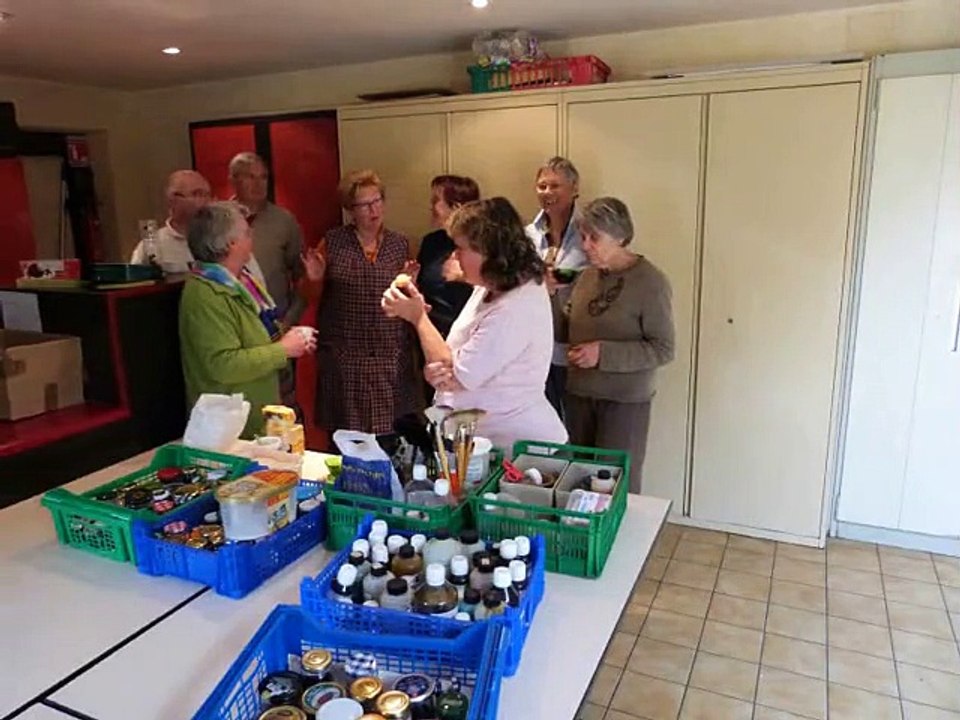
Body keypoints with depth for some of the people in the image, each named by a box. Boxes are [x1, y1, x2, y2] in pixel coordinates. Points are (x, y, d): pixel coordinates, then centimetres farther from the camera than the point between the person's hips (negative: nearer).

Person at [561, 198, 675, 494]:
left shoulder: (650, 281, -13)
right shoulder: (587, 275, 6)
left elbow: (663, 350, -14)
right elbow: (568, 332, 12)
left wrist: (604, 353, -21)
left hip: (625, 401, -5)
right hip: (578, 394, 5)